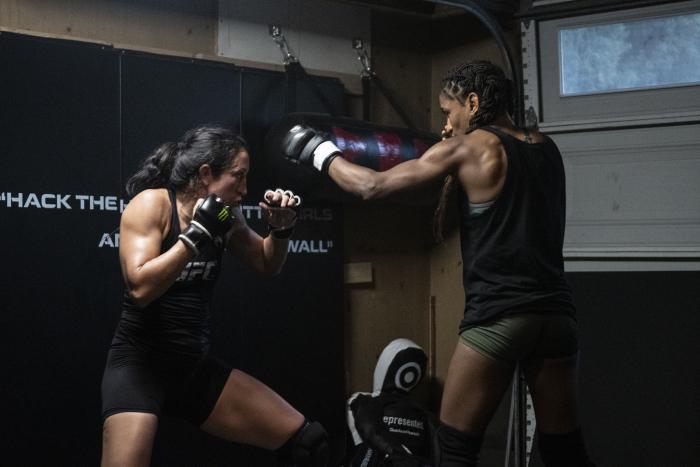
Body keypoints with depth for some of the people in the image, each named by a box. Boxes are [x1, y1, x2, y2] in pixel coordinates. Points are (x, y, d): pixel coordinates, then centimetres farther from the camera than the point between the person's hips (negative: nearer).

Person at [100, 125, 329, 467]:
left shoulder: (225, 215, 6)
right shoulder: (151, 204, -11)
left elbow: (266, 265, 22)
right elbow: (139, 287, -24)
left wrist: (281, 228, 3)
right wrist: (197, 234, -23)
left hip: (196, 368, 6)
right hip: (139, 365, -6)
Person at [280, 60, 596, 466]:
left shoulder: (471, 147, -3)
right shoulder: (546, 147, 13)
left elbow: (373, 186, -3)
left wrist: (321, 152, 12)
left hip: (499, 316, -6)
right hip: (555, 311, 6)